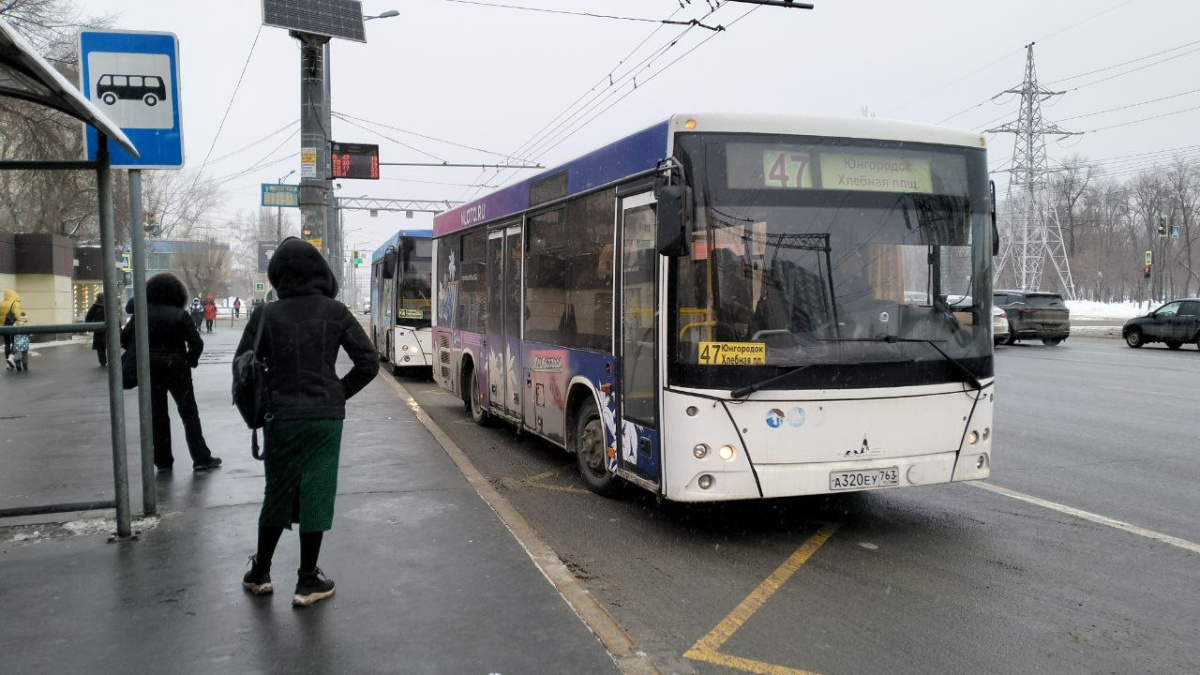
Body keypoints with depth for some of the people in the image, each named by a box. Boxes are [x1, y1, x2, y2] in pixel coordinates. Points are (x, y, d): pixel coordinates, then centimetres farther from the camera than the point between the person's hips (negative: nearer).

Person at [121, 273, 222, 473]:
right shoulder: (180, 314, -8)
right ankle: (201, 458, 4)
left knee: (157, 415, 11)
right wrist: (191, 360, 3)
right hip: (177, 368, -2)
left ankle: (163, 461, 12)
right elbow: (197, 343, -13)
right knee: (189, 413, 5)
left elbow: (124, 338, -7)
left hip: (150, 368, 2)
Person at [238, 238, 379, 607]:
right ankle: (307, 582, 12)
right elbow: (368, 362, -4)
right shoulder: (334, 312, -3)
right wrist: (339, 393, 7)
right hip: (325, 418, -1)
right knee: (315, 495, 6)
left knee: (277, 493, 17)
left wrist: (266, 402, 11)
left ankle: (260, 573, 29)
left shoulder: (265, 315, -3)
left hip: (280, 418, 1)